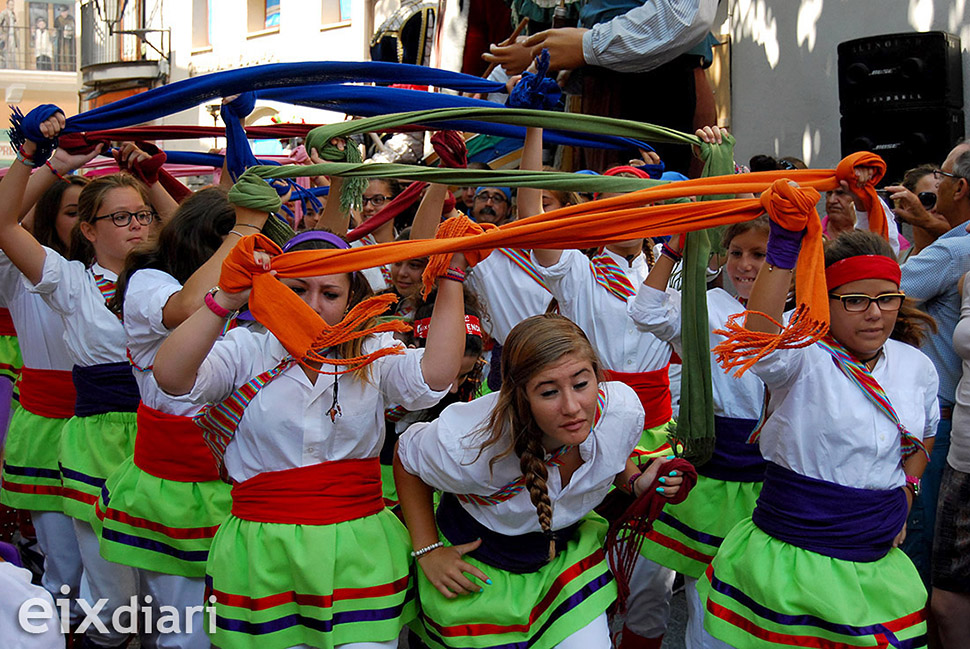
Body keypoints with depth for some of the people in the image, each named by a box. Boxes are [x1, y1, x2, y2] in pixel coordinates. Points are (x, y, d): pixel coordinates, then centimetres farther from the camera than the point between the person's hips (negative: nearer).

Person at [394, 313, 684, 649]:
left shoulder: (623, 411, -24)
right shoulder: (475, 444, -36)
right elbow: (407, 456, -13)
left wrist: (636, 482, -16)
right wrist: (428, 551, -14)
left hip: (566, 553, 3)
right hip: (476, 564, -3)